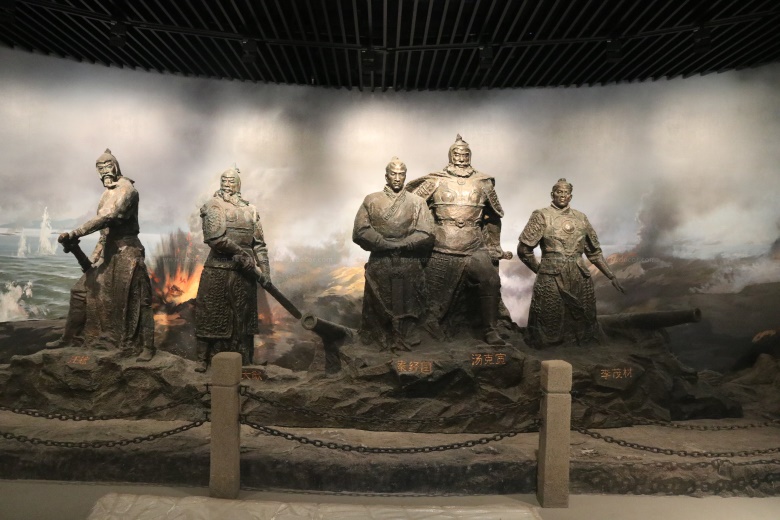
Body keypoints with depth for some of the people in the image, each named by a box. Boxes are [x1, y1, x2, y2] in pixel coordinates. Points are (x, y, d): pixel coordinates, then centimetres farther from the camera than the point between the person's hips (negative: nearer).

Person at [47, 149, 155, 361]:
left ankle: (146, 347, 3)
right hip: (109, 253, 9)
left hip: (127, 252, -9)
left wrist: (74, 234, -31)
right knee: (82, 291, 10)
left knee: (136, 300, -4)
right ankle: (70, 338, 23)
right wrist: (93, 257, 19)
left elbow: (108, 218, -27)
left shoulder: (126, 189, -13)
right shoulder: (107, 194, 17)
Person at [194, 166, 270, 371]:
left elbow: (259, 243, 10)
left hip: (244, 271, 4)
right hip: (218, 270, -3)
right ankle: (204, 359, 14)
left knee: (242, 317, 9)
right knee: (212, 315, 2)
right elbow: (215, 238, -13)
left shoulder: (250, 209, 12)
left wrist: (265, 269, 2)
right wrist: (239, 253, -14)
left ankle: (242, 361, 19)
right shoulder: (213, 206, 0)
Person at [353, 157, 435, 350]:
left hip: (409, 266, 0)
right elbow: (360, 232, -6)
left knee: (406, 307, 7)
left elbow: (426, 235, -6)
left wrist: (398, 245, -14)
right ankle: (379, 340, 24)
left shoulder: (417, 202, 3)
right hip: (379, 266, 0)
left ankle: (405, 340, 22)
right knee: (378, 307, 8)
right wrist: (386, 244, -14)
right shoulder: (371, 201, 3)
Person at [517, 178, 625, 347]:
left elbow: (594, 252, 17)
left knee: (583, 325, 12)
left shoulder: (581, 218, 12)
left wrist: (611, 277, 13)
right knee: (550, 330, 3)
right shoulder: (541, 216, 0)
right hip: (551, 280, -4)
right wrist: (540, 270, 4)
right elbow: (524, 249, -2)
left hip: (580, 279, 4)